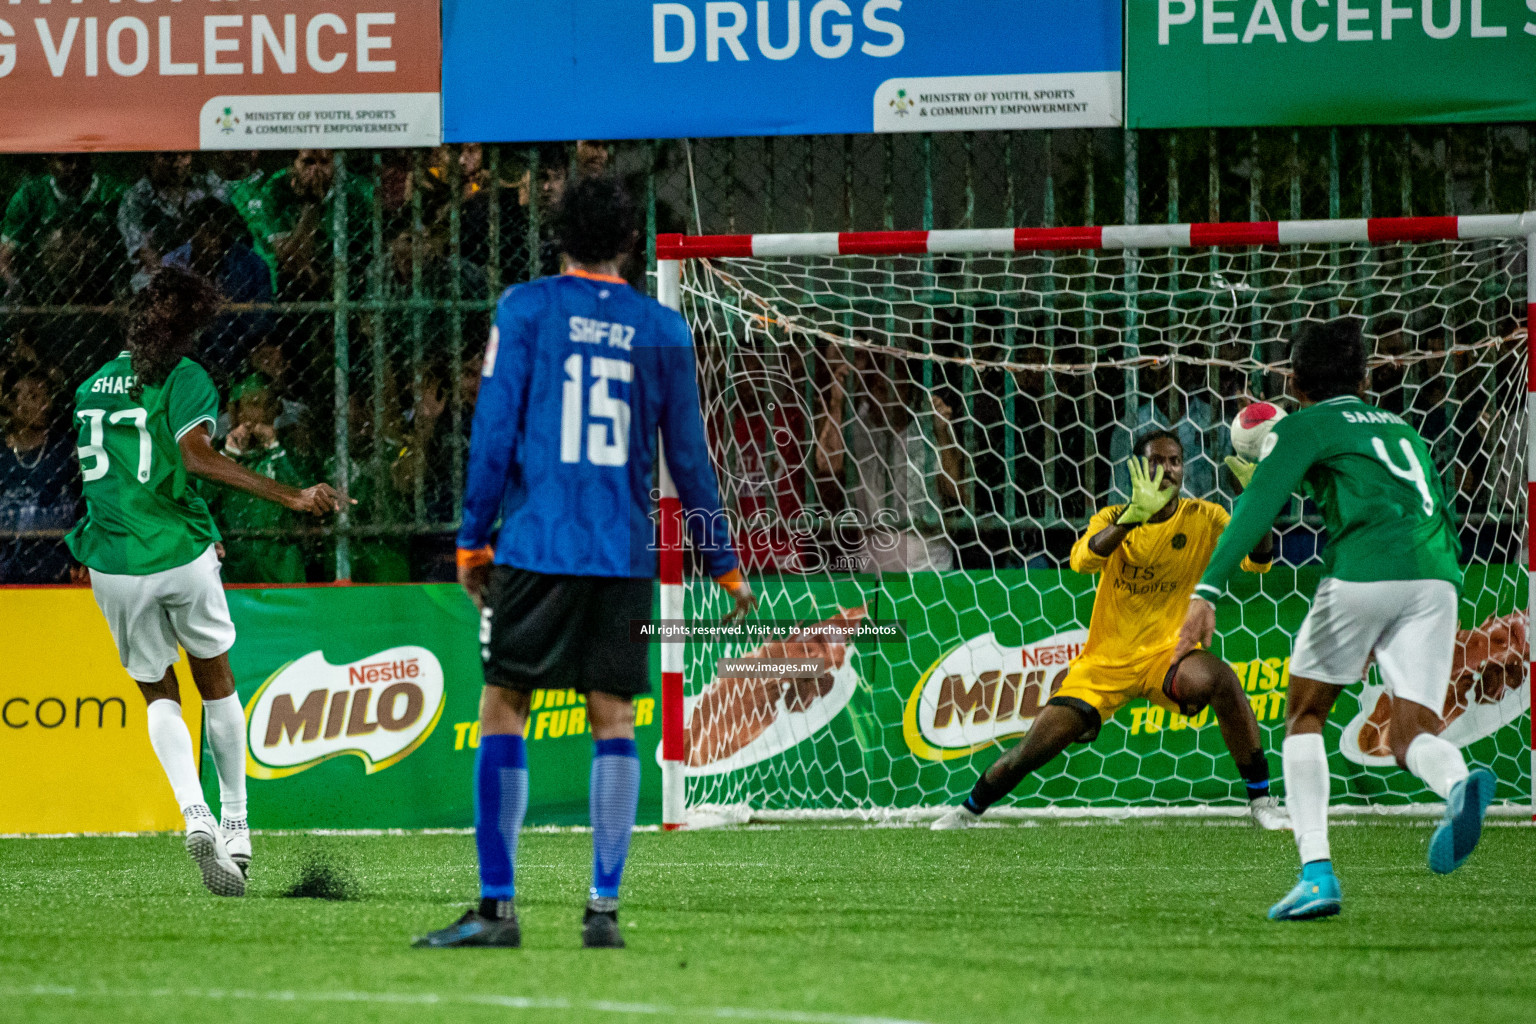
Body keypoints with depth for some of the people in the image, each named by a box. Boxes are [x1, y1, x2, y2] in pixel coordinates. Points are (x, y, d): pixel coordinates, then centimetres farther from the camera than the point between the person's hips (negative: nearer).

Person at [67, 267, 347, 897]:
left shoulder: (93, 386, 13)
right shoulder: (182, 376, -6)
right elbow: (197, 457, -21)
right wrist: (294, 498, -24)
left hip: (112, 561, 3)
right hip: (181, 555, -3)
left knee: (157, 693, 12)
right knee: (216, 682, 18)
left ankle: (194, 814, -12)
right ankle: (235, 824, 22)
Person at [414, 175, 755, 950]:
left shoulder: (525, 310, 2)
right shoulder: (664, 331, 8)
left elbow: (495, 431, -2)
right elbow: (688, 457, 10)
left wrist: (472, 539, 5)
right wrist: (723, 565, 19)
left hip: (536, 545, -2)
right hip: (625, 557, 2)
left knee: (502, 708, 2)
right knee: (613, 719, 6)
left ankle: (497, 907, -4)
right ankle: (603, 907, -1)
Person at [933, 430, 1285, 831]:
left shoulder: (1202, 519, -4)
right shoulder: (1114, 519, -5)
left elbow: (1257, 561, -15)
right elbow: (1081, 560, -26)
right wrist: (1134, 515, -41)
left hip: (1166, 655, -1)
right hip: (1104, 662, 1)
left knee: (1220, 678, -34)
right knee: (1035, 748, -8)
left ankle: (1261, 800, -23)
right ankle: (967, 811, 21)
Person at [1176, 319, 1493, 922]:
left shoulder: (1303, 426, 12)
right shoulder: (1401, 429, 31)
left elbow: (1257, 509, -4)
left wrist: (1208, 591, -14)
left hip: (1365, 571, -4)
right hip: (1437, 578, 4)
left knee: (1305, 717, 13)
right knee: (1411, 733, 1)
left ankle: (1316, 872, 1)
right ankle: (1459, 784, -37)